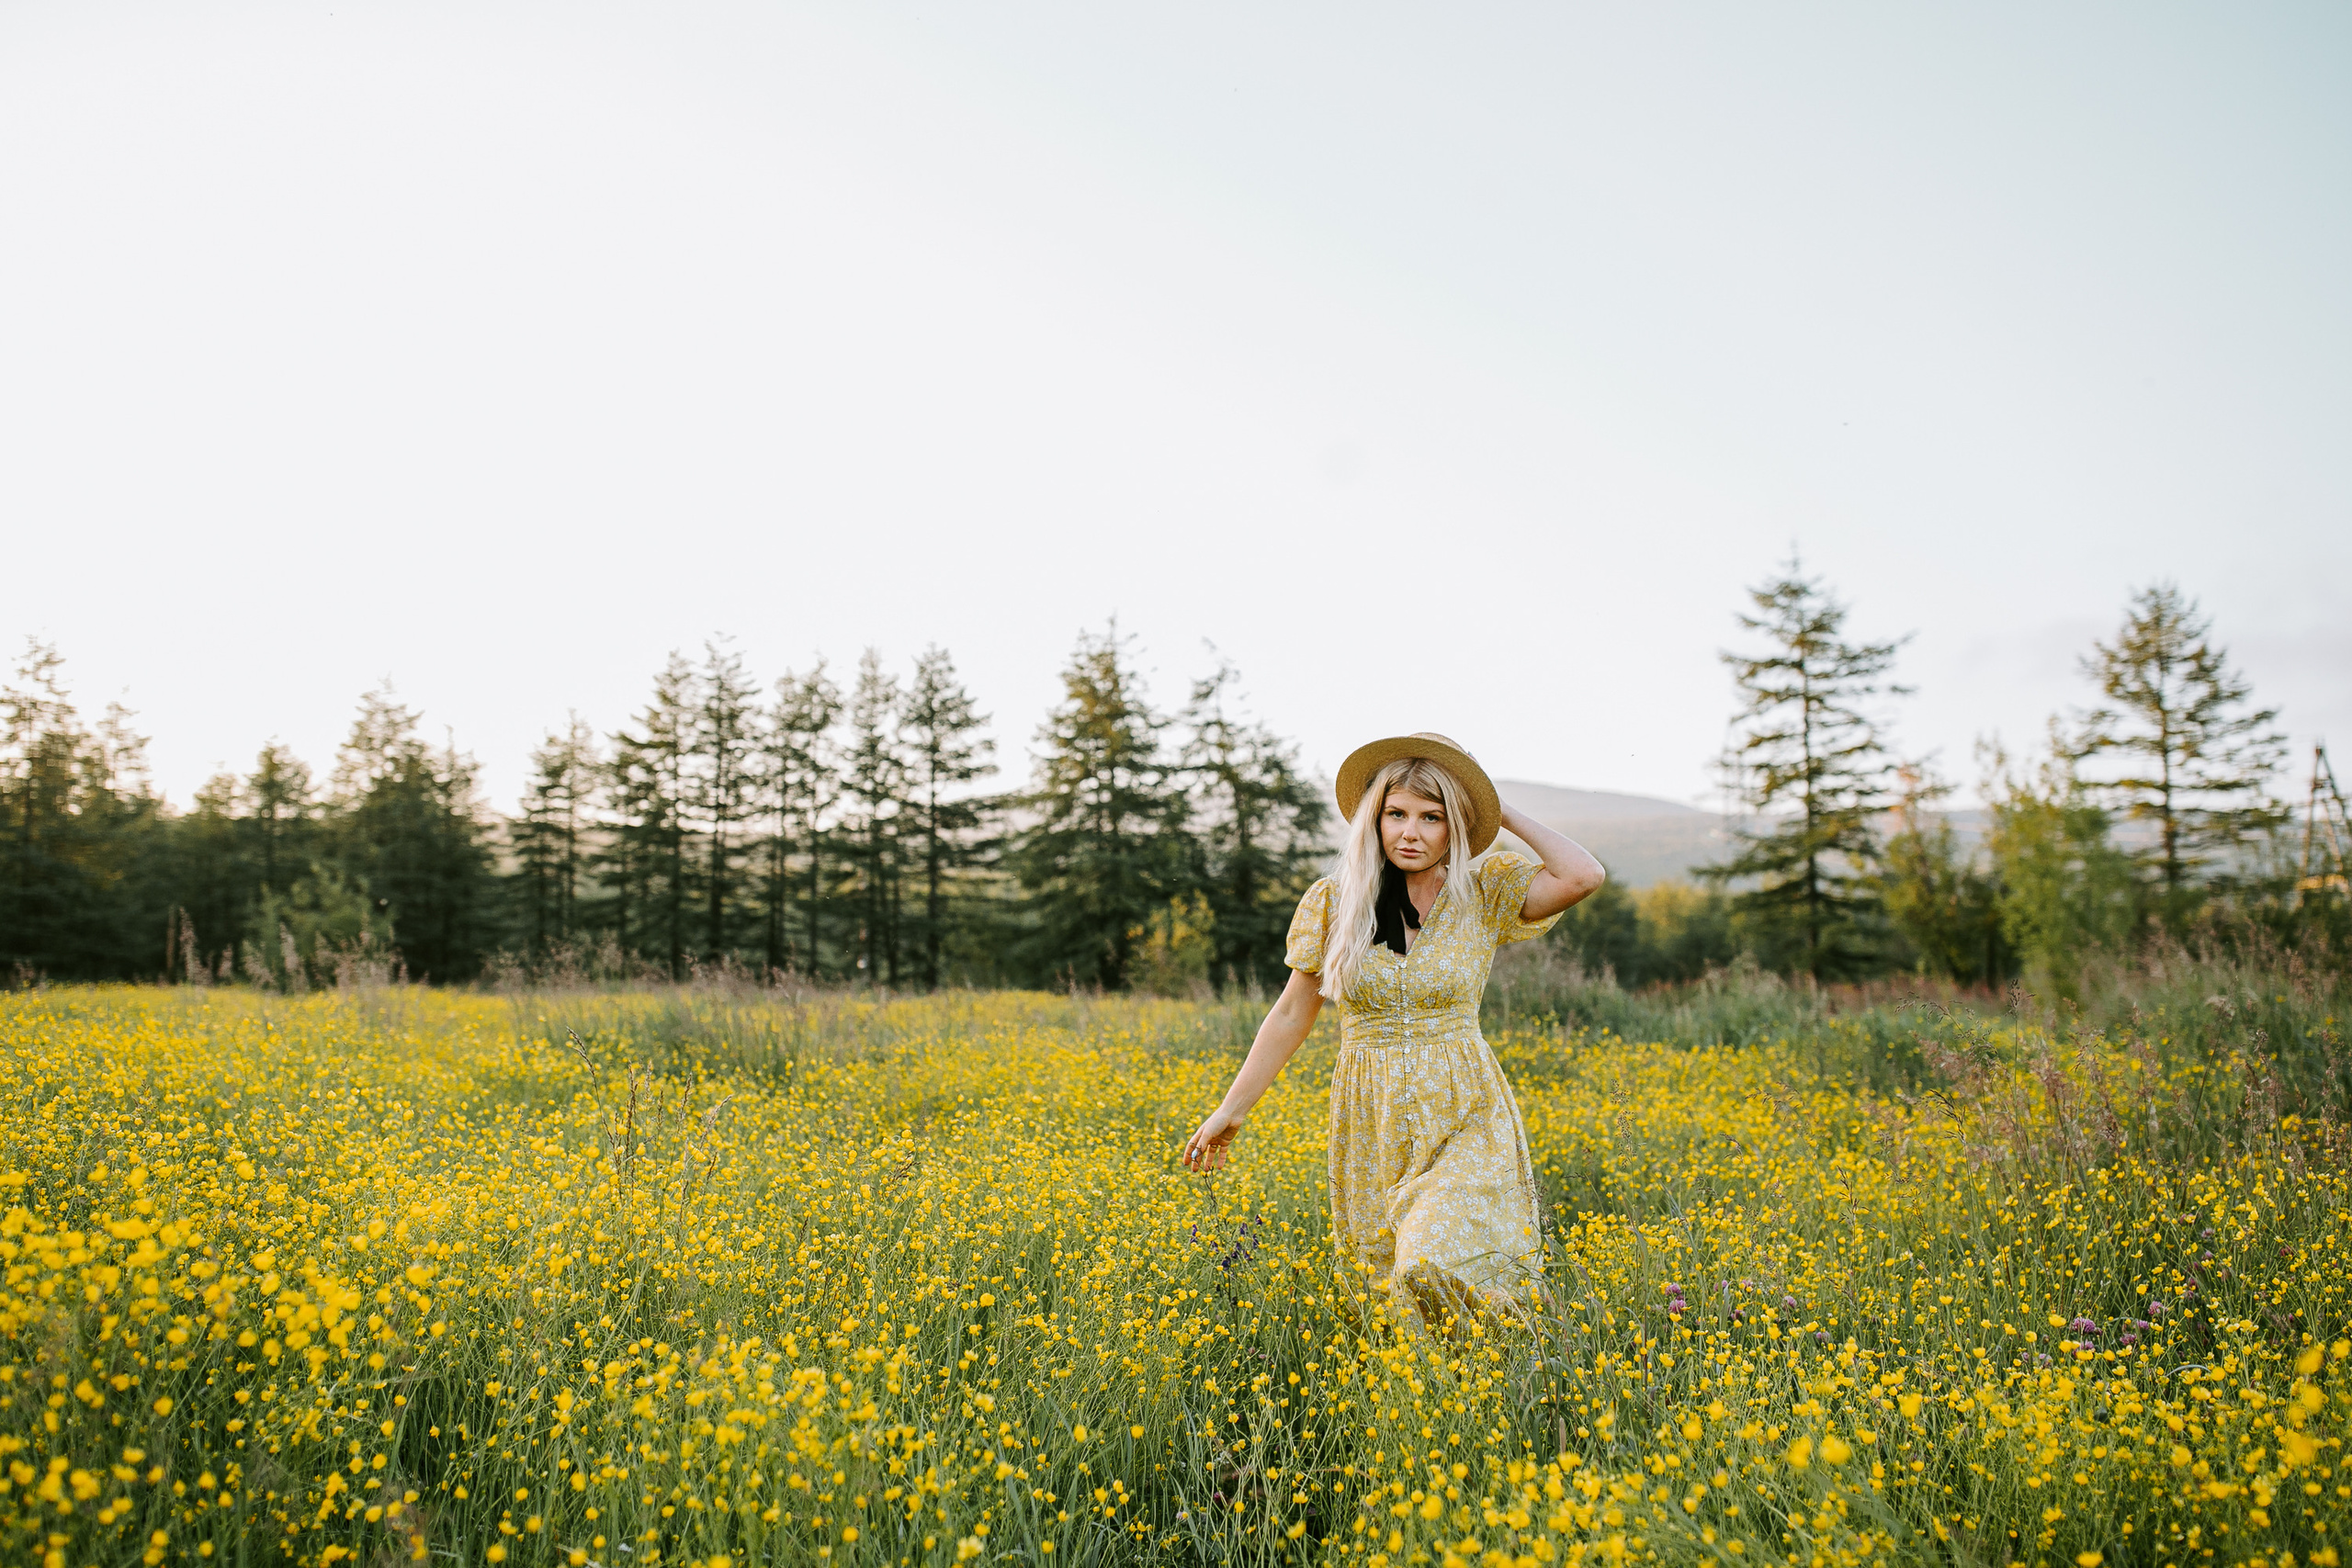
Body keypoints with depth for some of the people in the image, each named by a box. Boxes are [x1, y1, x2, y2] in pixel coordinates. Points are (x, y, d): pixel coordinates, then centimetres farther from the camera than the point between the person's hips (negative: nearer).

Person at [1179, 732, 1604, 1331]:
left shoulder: (1485, 893, -2)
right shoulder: (1333, 901, 1)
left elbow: (1585, 875, -18)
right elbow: (1293, 1012, 8)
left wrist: (1504, 814, -7)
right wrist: (1233, 1108, 9)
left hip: (1463, 1122, -2)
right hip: (1371, 1122, 3)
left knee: (1435, 1264, -22)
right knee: (1384, 1278, 4)